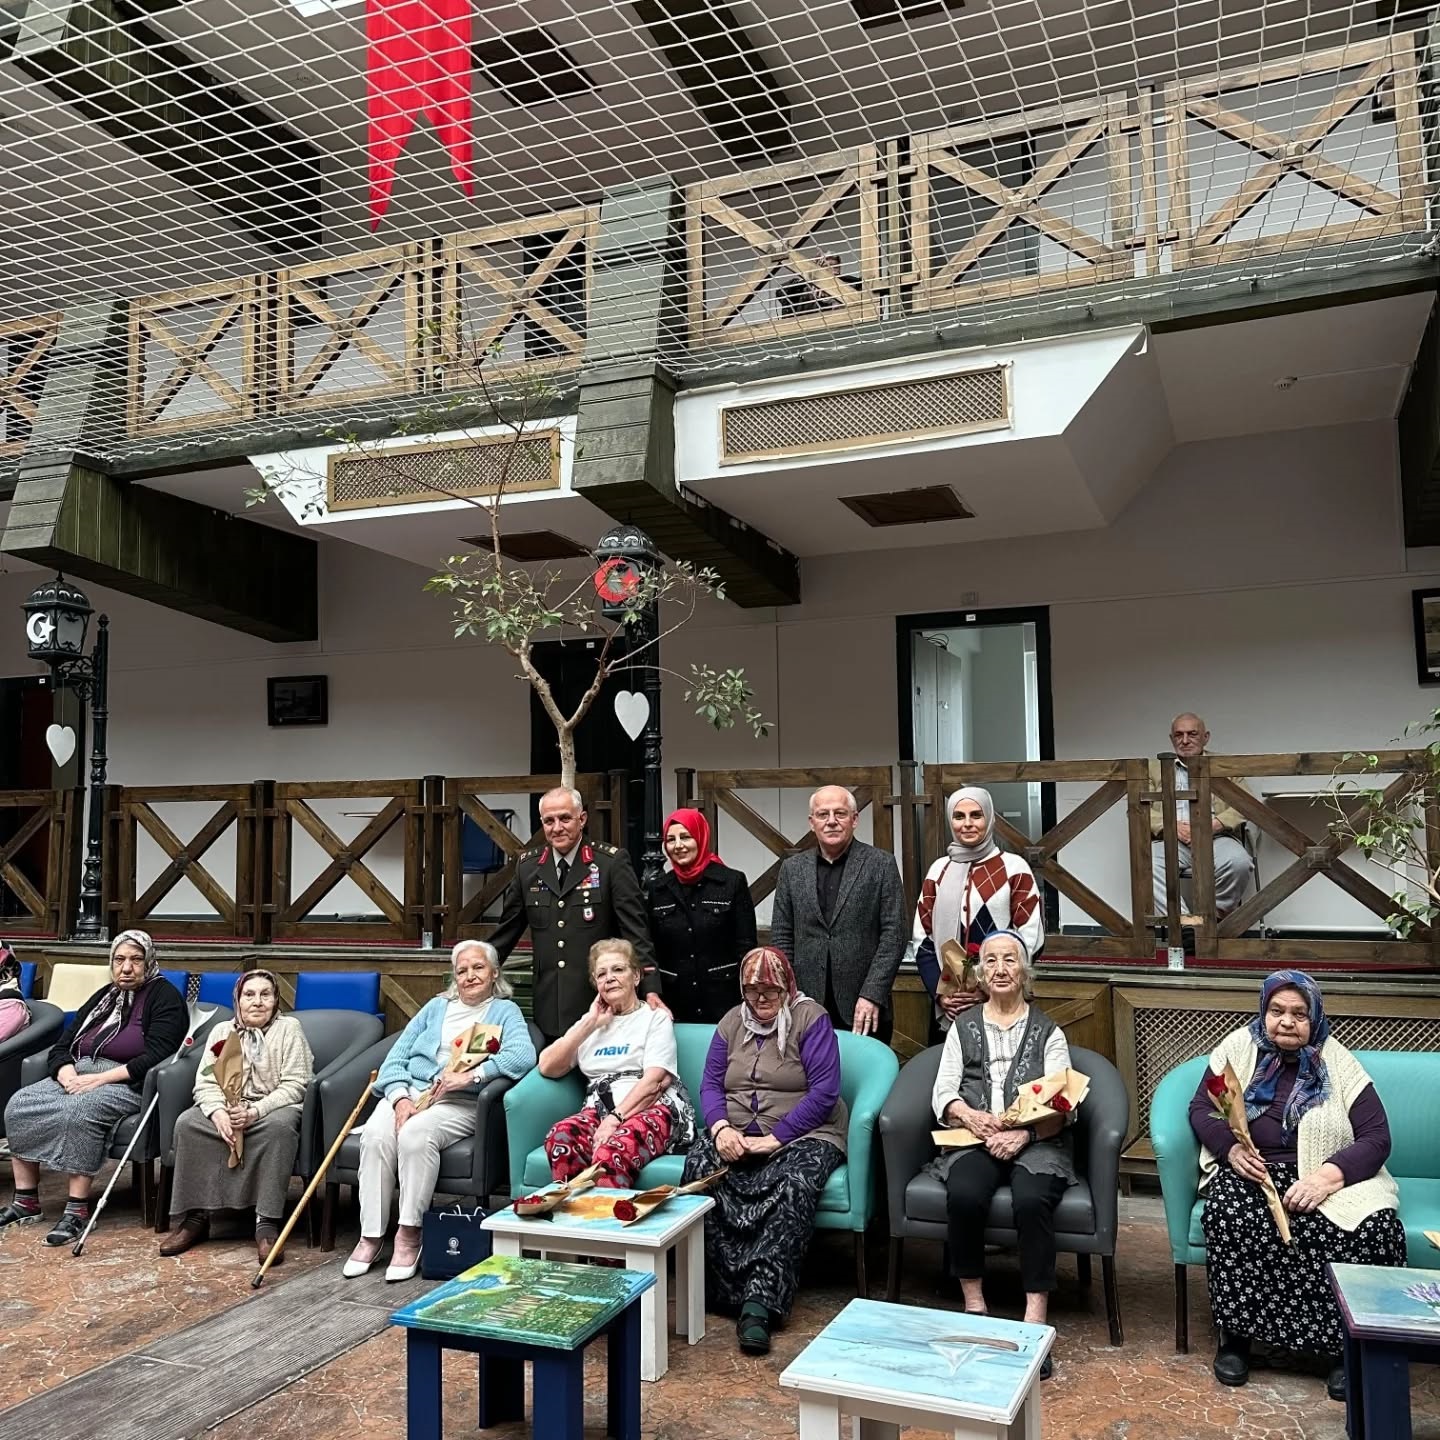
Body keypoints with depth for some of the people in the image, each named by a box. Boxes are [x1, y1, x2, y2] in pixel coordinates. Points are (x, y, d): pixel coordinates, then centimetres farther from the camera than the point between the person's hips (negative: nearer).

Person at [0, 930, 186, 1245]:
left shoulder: (163, 996, -1)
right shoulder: (103, 997, 20)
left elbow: (155, 1056, -14)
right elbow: (60, 1048, 15)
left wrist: (101, 1078, -20)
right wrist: (68, 1075, -8)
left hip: (127, 1084, -7)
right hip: (77, 1077, 7)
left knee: (78, 1112, -35)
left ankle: (77, 1210, -29)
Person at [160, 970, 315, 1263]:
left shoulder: (289, 1028, 0)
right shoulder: (221, 1031, 10)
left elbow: (295, 1085, -9)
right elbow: (206, 1083, 1)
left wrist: (254, 1112, -23)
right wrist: (218, 1112, -21)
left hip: (274, 1108, -4)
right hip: (227, 1109, 4)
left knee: (279, 1126, -37)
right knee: (187, 1124, -24)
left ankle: (267, 1222, -33)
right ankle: (194, 1216, -16)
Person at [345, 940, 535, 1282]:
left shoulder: (505, 1011, 11)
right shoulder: (436, 1007, 24)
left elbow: (523, 1055, -10)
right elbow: (397, 1055, 13)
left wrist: (471, 1075, -21)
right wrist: (400, 1097, -6)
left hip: (460, 1102, -4)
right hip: (409, 1090, 4)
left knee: (415, 1134, -33)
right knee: (375, 1135, -27)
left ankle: (409, 1235, -22)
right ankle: (370, 1236, -18)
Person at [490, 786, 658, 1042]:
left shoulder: (612, 862, -6)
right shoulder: (527, 866, 8)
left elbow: (635, 930, -8)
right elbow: (506, 931, 16)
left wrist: (651, 990, -14)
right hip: (548, 1009, 4)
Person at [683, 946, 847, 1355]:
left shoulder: (811, 1018, -3)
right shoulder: (732, 1022, 13)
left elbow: (824, 1091, -12)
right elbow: (710, 1084, 8)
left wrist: (776, 1138, -18)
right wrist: (720, 1128, -13)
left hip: (802, 1134, -4)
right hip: (735, 1133, 4)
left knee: (794, 1184, -36)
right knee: (699, 1169, -28)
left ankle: (759, 1302, -37)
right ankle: (734, 1289, -26)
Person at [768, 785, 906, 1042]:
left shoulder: (881, 864, 0)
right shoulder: (792, 868, 8)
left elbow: (894, 934, -4)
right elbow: (781, 938, 9)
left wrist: (872, 995, -12)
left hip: (864, 1011, -2)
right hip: (807, 1008, 2)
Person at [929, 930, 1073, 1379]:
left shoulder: (1048, 1031, 11)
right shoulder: (964, 1026, 17)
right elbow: (943, 1093, 9)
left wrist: (1023, 1133, -18)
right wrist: (970, 1115, -13)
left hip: (1035, 1142, -1)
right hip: (975, 1138, 1)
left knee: (1031, 1201, -33)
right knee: (964, 1196, -30)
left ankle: (1035, 1319, -26)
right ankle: (974, 1305, -13)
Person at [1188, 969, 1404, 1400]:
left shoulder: (1337, 1062, 1)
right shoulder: (1239, 1047, 4)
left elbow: (1377, 1138, -3)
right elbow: (1201, 1110, 6)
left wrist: (1327, 1175, -20)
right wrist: (1231, 1148, -15)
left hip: (1327, 1179, 0)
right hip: (1250, 1171, 0)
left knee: (1379, 1228, -29)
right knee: (1228, 1215, -33)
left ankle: (1346, 1345, -12)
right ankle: (1236, 1334, -14)